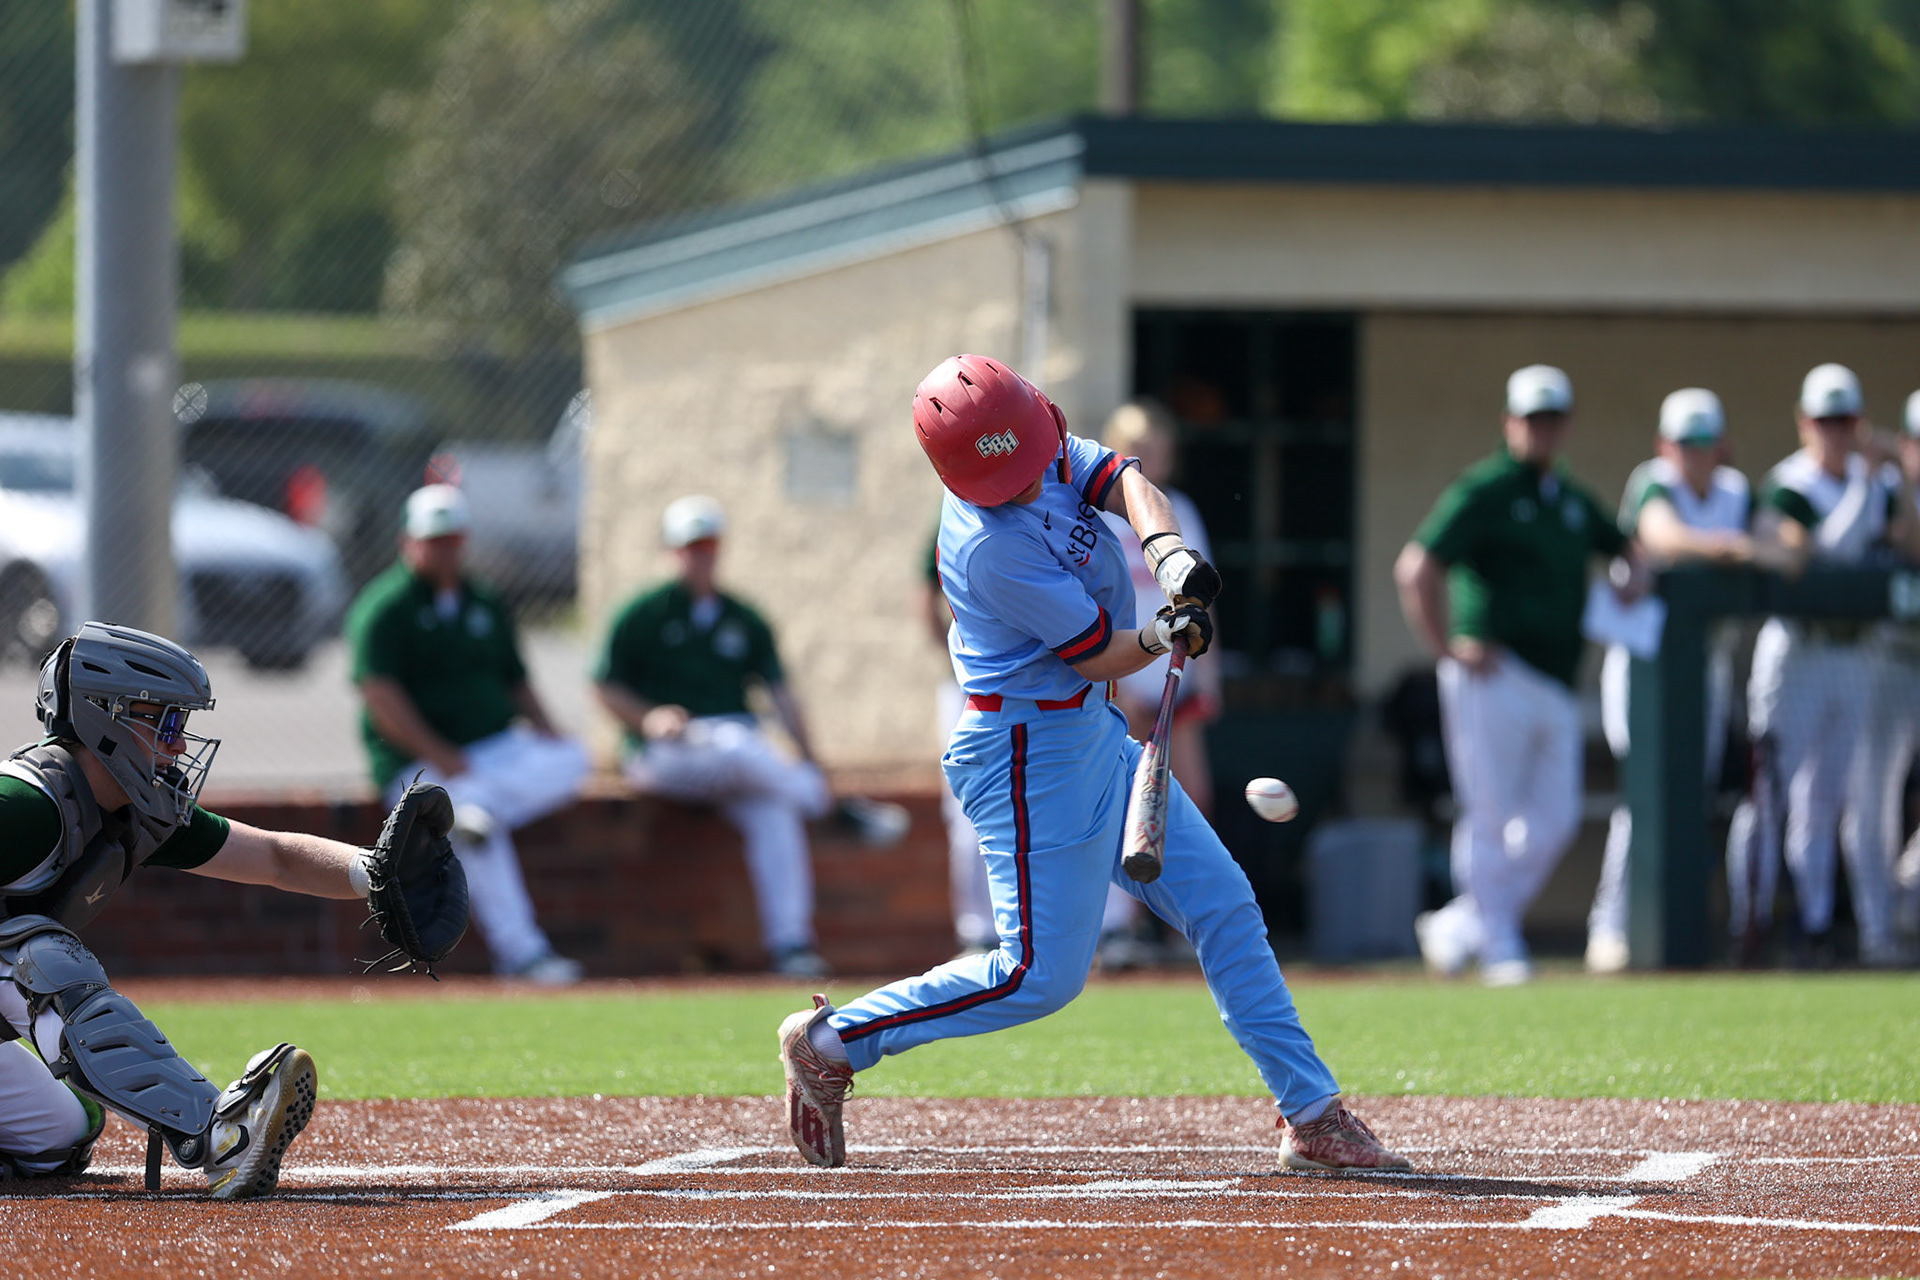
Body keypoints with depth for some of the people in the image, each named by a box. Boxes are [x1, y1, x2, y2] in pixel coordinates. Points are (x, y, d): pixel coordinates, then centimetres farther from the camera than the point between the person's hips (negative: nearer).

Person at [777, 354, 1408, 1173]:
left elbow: (1122, 482, -14)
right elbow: (1097, 653, -19)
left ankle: (1311, 1113, 12)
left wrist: (1166, 550, -29)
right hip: (1029, 754, -9)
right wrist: (1165, 639, -30)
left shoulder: (1047, 446, -3)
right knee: (1042, 975, -8)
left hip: (1091, 735, 9)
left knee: (1222, 906, 7)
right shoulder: (992, 546, -27)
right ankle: (831, 1042, 4)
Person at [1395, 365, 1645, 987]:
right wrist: (1447, 649, -16)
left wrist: (1634, 570, 12)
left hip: (1557, 685, 8)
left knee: (1555, 819, 4)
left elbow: (1622, 542, 36)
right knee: (1491, 817, -5)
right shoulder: (1483, 489, -5)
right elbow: (1416, 568, -14)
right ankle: (1500, 951, -2)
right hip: (1495, 675, -8)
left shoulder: (1573, 499, 17)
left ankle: (1458, 929, 14)